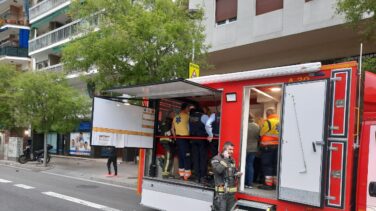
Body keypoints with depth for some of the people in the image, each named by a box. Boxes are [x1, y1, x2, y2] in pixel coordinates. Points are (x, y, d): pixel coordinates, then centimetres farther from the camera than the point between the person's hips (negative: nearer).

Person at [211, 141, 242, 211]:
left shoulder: (232, 160, 15)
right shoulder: (216, 159, -7)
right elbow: (218, 170, -25)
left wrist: (237, 174, 4)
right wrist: (225, 159, -17)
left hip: (231, 192, 7)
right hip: (221, 192, -7)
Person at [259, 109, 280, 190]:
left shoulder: (267, 122, -11)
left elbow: (261, 133, -5)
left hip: (268, 146, -6)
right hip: (278, 146, 6)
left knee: (267, 165, 2)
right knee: (275, 165, 12)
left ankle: (268, 184, 0)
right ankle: (276, 184, 16)